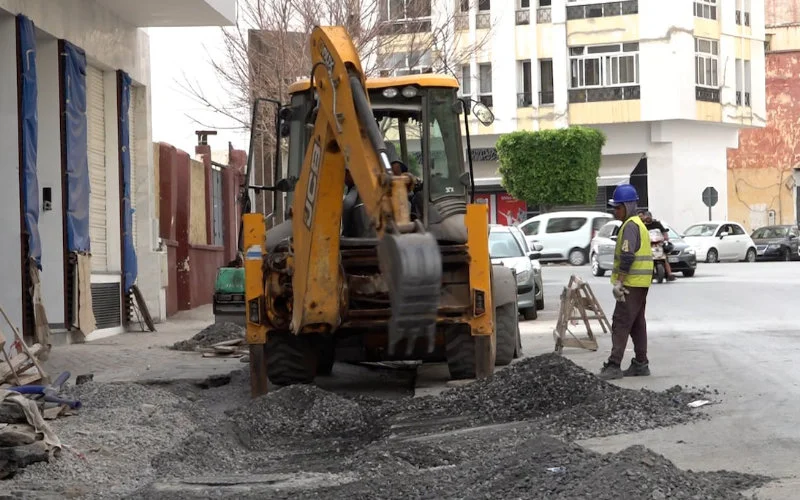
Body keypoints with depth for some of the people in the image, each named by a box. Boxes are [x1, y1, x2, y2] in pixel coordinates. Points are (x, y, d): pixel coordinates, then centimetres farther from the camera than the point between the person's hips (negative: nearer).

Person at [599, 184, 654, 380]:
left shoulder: (630, 226, -15)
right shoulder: (638, 224, 19)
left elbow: (627, 256, -23)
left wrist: (619, 282, -22)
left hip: (632, 283, -10)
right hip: (640, 283, 10)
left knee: (621, 323, -11)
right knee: (637, 324, 14)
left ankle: (614, 365, -14)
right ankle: (641, 364, 19)